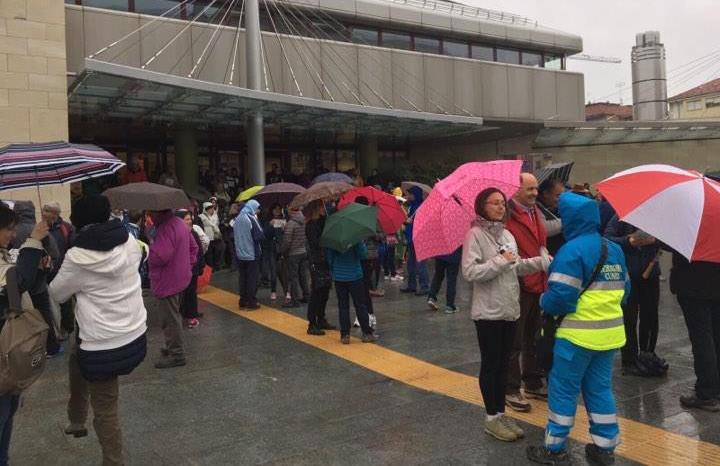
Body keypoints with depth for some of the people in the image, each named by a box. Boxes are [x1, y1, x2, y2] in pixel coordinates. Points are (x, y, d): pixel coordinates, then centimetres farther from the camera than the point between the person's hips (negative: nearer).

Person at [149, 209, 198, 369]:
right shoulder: (179, 223, 10)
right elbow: (193, 247, 18)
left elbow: (158, 257, -30)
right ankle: (173, 347, 35)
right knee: (174, 315, 22)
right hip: (181, 277, 11)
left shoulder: (166, 228, -24)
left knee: (170, 319, -1)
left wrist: (149, 246, -12)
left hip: (168, 282, -11)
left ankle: (176, 354, 6)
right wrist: (188, 265, 17)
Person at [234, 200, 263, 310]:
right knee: (252, 278, 3)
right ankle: (251, 303, 6)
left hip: (240, 254, 6)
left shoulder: (238, 219, 4)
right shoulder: (251, 219, -15)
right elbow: (259, 236, -17)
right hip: (252, 254, -6)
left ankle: (243, 301, 18)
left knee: (242, 278, 13)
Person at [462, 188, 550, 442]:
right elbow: (470, 271, -20)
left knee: (503, 363, 14)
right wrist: (500, 261, -19)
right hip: (488, 312, -7)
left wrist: (541, 261, 1)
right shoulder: (475, 234, -11)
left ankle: (501, 413, 25)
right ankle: (492, 418, 15)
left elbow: (516, 267, 14)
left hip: (510, 309, 7)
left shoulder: (507, 235, 11)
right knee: (490, 364, 3)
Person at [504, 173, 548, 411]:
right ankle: (511, 389, 14)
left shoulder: (536, 212, 13)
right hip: (518, 286, -8)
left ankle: (533, 383, 33)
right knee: (514, 341, 2)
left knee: (534, 338, 19)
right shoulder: (508, 214, -15)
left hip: (538, 284, 9)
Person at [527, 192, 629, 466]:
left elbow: (561, 296, -21)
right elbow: (624, 288, 13)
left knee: (563, 389, 5)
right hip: (611, 333, 8)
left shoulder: (572, 250, -17)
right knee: (600, 389, 17)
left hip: (579, 334, -7)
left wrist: (544, 303, -2)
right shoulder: (615, 249, 9)